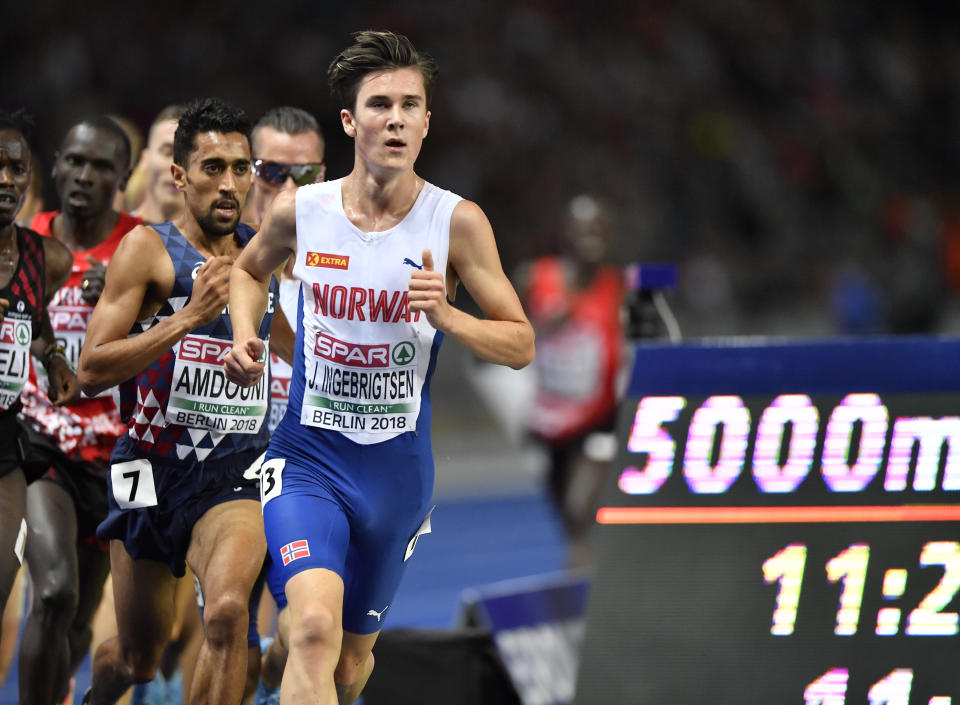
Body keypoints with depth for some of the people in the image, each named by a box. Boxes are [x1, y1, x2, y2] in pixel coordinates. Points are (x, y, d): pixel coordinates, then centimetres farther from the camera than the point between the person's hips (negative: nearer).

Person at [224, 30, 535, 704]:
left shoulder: (457, 222, -8)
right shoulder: (300, 210, -4)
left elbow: (521, 345, -3)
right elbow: (249, 270, 20)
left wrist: (446, 317, -21)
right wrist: (245, 339, 1)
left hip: (396, 467, 2)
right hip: (308, 454, -1)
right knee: (315, 629, -26)